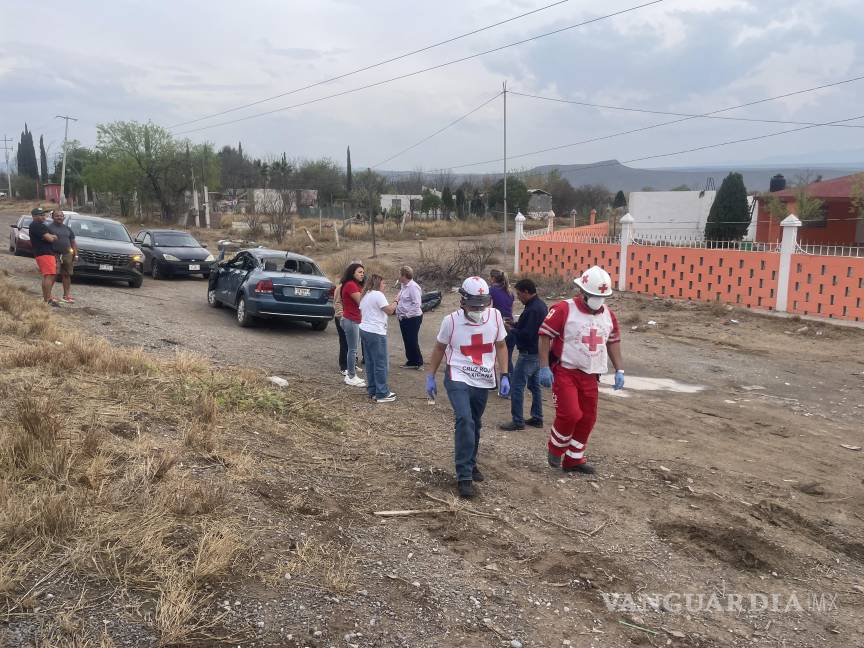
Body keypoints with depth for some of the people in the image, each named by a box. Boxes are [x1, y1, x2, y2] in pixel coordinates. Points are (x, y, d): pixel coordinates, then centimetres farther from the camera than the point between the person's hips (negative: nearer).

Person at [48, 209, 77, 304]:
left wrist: (76, 255, 11)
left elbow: (73, 243, 20)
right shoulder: (49, 227, 0)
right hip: (55, 254, -5)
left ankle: (67, 295, 18)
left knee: (66, 275, 10)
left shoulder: (67, 229, 18)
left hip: (67, 255, 5)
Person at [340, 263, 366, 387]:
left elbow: (362, 302, 8)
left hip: (355, 320, 10)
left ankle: (350, 374, 20)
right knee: (353, 350, -6)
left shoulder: (356, 285, 16)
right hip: (351, 321, -10)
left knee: (353, 349, 13)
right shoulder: (350, 285, -15)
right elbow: (361, 301, -20)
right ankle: (351, 377, 0)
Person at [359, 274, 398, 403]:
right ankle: (382, 394, -1)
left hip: (364, 330, 10)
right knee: (381, 364, -3)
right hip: (376, 333, -10)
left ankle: (373, 391, 18)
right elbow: (390, 310, -13)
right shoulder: (378, 294, -14)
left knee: (370, 362, 13)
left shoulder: (365, 296, 15)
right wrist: (396, 301, 2)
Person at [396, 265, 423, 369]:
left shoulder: (413, 287, -18)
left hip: (413, 319, -9)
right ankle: (411, 361, 23)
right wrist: (399, 314, 9)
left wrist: (407, 315, -20)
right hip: (404, 318, 9)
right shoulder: (404, 286, 11)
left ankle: (417, 362, 9)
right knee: (407, 340, 13)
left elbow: (417, 304, -23)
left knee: (412, 341, -3)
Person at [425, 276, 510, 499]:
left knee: (475, 425, 16)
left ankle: (470, 463, 38)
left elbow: (500, 346, 7)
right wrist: (430, 377, 7)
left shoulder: (495, 316, -5)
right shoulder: (451, 321, -11)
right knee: (464, 421, -20)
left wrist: (504, 376, 0)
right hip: (458, 379, -3)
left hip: (483, 381, 4)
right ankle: (464, 476, -13)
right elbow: (439, 349, 4)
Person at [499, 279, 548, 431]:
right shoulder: (540, 305, 10)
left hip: (528, 354, -11)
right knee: (534, 385, 18)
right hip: (537, 353, 11)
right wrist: (514, 325, 7)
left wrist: (510, 329, -12)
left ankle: (517, 421, 0)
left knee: (516, 386, -4)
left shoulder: (533, 310, -23)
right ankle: (537, 418, 25)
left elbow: (526, 335, -27)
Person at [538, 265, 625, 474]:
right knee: (570, 414, -17)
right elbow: (545, 336, -12)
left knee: (588, 419, 9)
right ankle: (555, 449, 12)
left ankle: (573, 459, 26)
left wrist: (619, 370, 11)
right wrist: (544, 367, -17)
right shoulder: (564, 310, -13)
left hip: (590, 376, 7)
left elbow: (613, 342, 18)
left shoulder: (608, 314, 8)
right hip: (565, 372, -6)